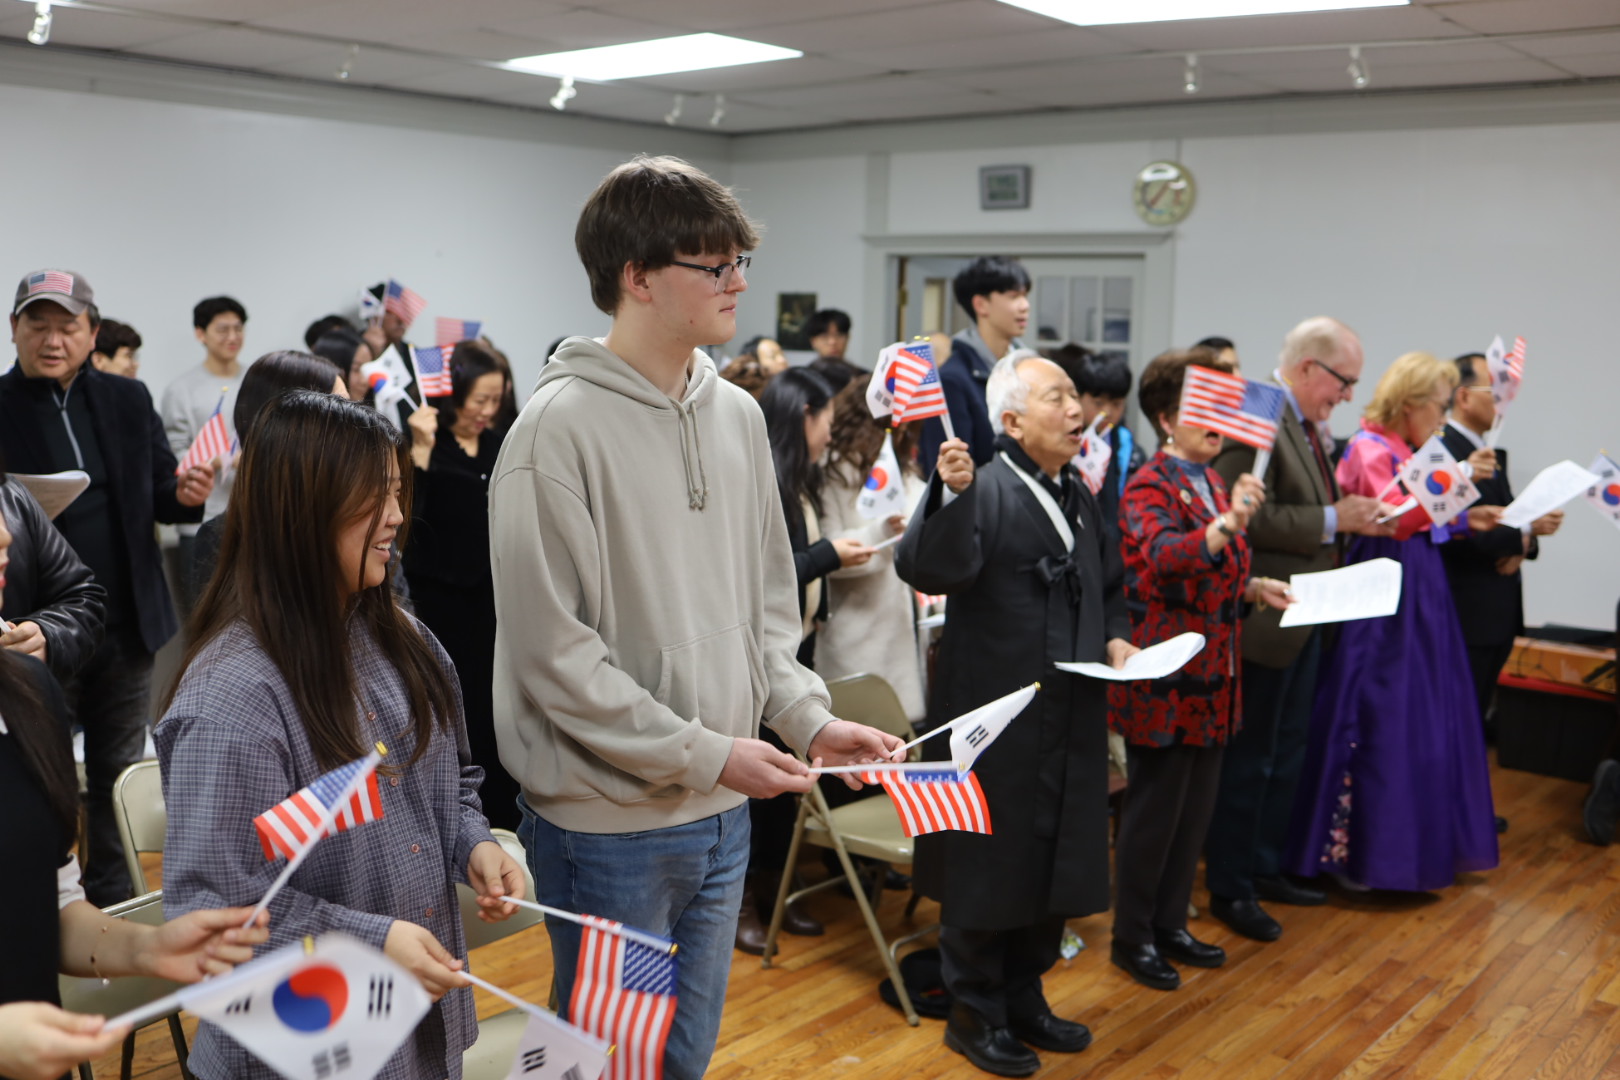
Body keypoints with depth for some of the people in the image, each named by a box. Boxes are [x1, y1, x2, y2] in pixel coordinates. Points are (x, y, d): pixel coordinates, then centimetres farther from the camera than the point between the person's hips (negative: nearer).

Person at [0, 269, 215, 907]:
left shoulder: (128, 400, 5)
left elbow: (159, 496, 7)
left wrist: (184, 495, -15)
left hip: (127, 626, 3)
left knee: (118, 779, 15)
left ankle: (112, 905, 30)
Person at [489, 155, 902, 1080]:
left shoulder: (739, 415, 6)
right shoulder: (560, 428, -16)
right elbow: (551, 648, -19)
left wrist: (806, 716, -1)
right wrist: (703, 753, -18)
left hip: (723, 814, 7)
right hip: (609, 821, -6)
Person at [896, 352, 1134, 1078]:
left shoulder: (1076, 494, 12)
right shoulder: (984, 490, -15)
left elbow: (1109, 584, 24)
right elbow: (928, 570, -31)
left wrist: (1115, 637, 7)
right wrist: (951, 492, -44)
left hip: (1070, 721, 8)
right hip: (996, 717, -8)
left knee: (1054, 863, 17)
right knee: (989, 868, 6)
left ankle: (1024, 1000, 35)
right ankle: (976, 1013, 24)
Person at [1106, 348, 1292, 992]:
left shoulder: (1214, 483, 13)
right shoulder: (1149, 488, -13)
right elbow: (1164, 559, -33)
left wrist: (1253, 587, 7)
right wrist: (1228, 524, -46)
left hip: (1213, 672, 8)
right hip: (1164, 671, -8)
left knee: (1197, 806, 15)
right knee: (1155, 807, 2)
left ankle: (1170, 923, 30)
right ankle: (1133, 938, 17)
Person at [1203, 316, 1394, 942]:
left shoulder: (1310, 425, 11)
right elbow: (1249, 519, -26)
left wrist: (1354, 516, 2)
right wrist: (1333, 520, -20)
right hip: (1266, 616, -10)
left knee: (1287, 749, 19)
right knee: (1250, 755, 2)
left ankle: (1265, 867, 33)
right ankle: (1229, 887, 15)